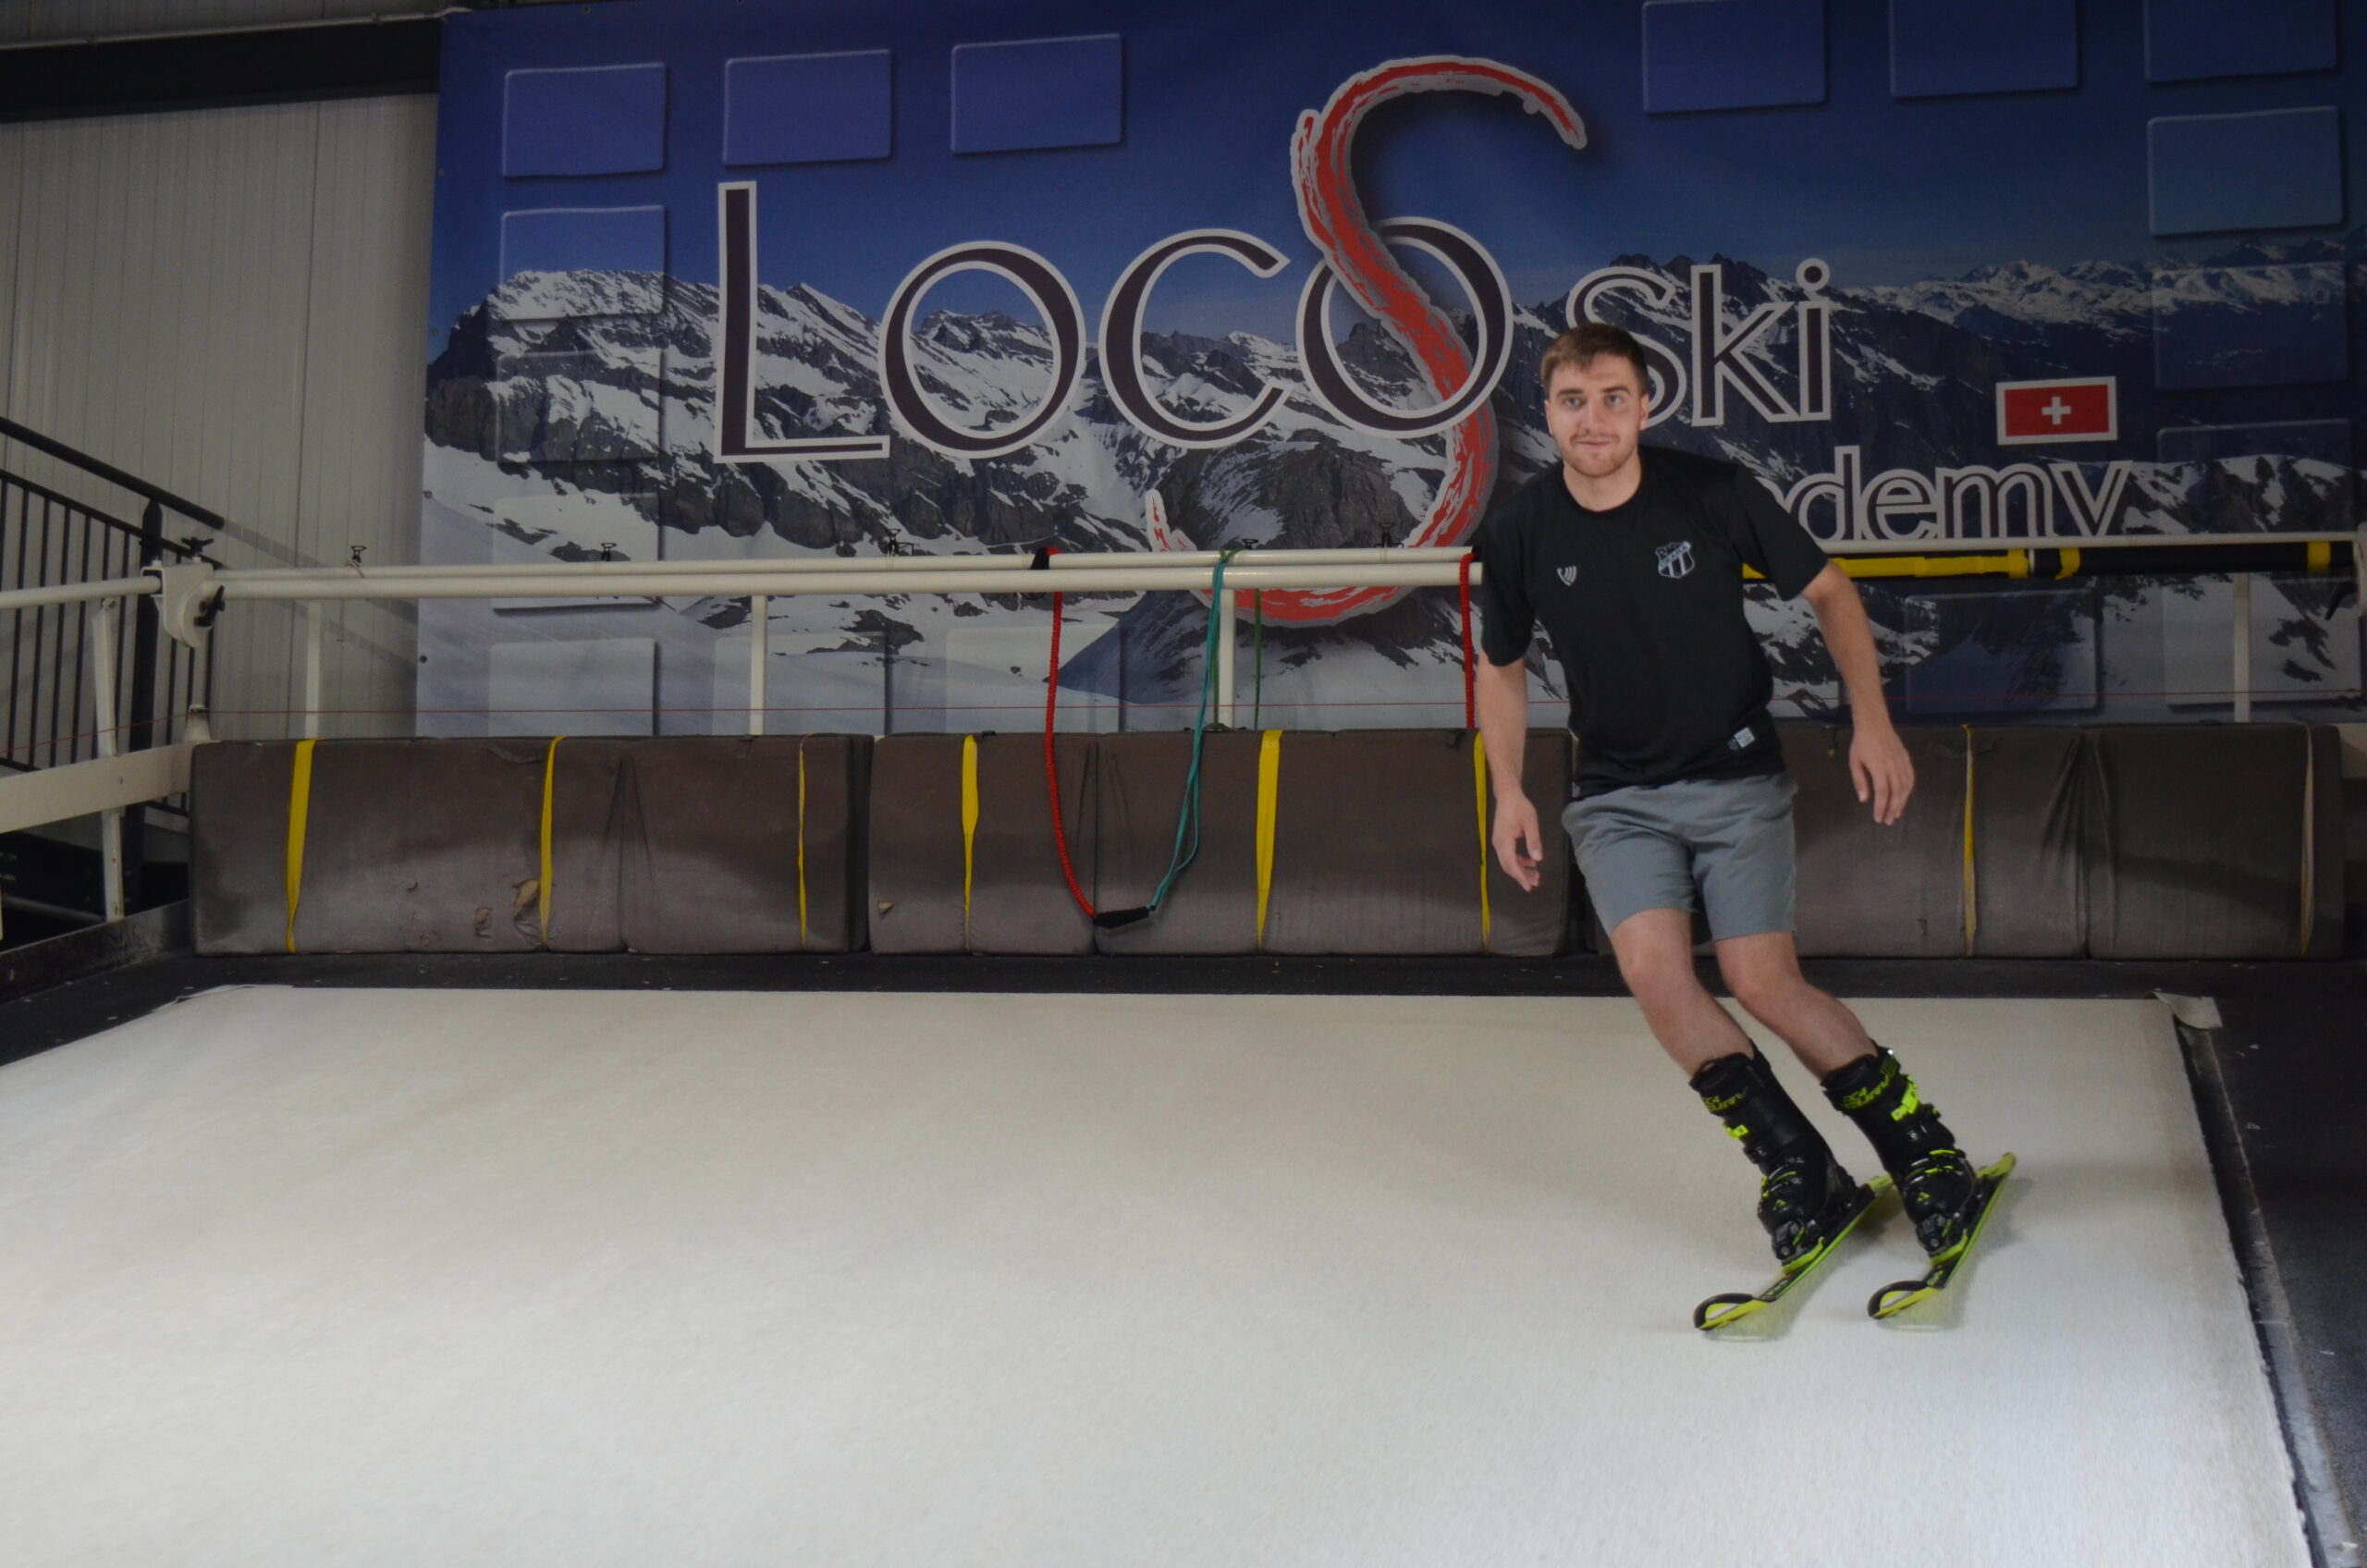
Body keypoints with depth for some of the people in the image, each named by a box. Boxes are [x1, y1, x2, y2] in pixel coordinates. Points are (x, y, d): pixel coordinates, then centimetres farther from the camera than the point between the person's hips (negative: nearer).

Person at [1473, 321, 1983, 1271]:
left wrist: (1872, 722, -8)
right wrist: (1509, 790, 0)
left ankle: (1918, 1144, 9)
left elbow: (1829, 593, 1)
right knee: (1653, 971, -19)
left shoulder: (1713, 495, -12)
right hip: (1617, 794, 2)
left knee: (1761, 982, -13)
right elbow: (1502, 668, 10)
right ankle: (1802, 1173, -4)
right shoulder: (1519, 533, -7)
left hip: (1736, 777, -2)